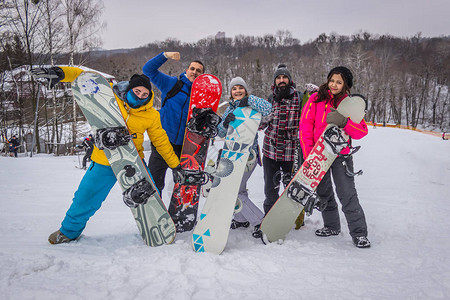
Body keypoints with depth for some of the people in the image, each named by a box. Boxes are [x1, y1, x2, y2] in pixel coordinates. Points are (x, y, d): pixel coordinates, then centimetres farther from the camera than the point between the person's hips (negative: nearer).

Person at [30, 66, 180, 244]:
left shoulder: (151, 116, -5)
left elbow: (161, 141, 5)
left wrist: (176, 164, 9)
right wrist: (60, 73, -23)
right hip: (104, 164, -1)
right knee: (85, 198, 6)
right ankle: (69, 231, 32)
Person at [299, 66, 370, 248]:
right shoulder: (316, 99, 0)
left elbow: (362, 131, -6)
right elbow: (305, 126, -4)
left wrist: (344, 122, -23)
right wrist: (308, 152, -10)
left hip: (341, 155, -2)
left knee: (347, 194, -7)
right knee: (324, 192, 14)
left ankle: (359, 233, 4)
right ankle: (332, 226, 31)